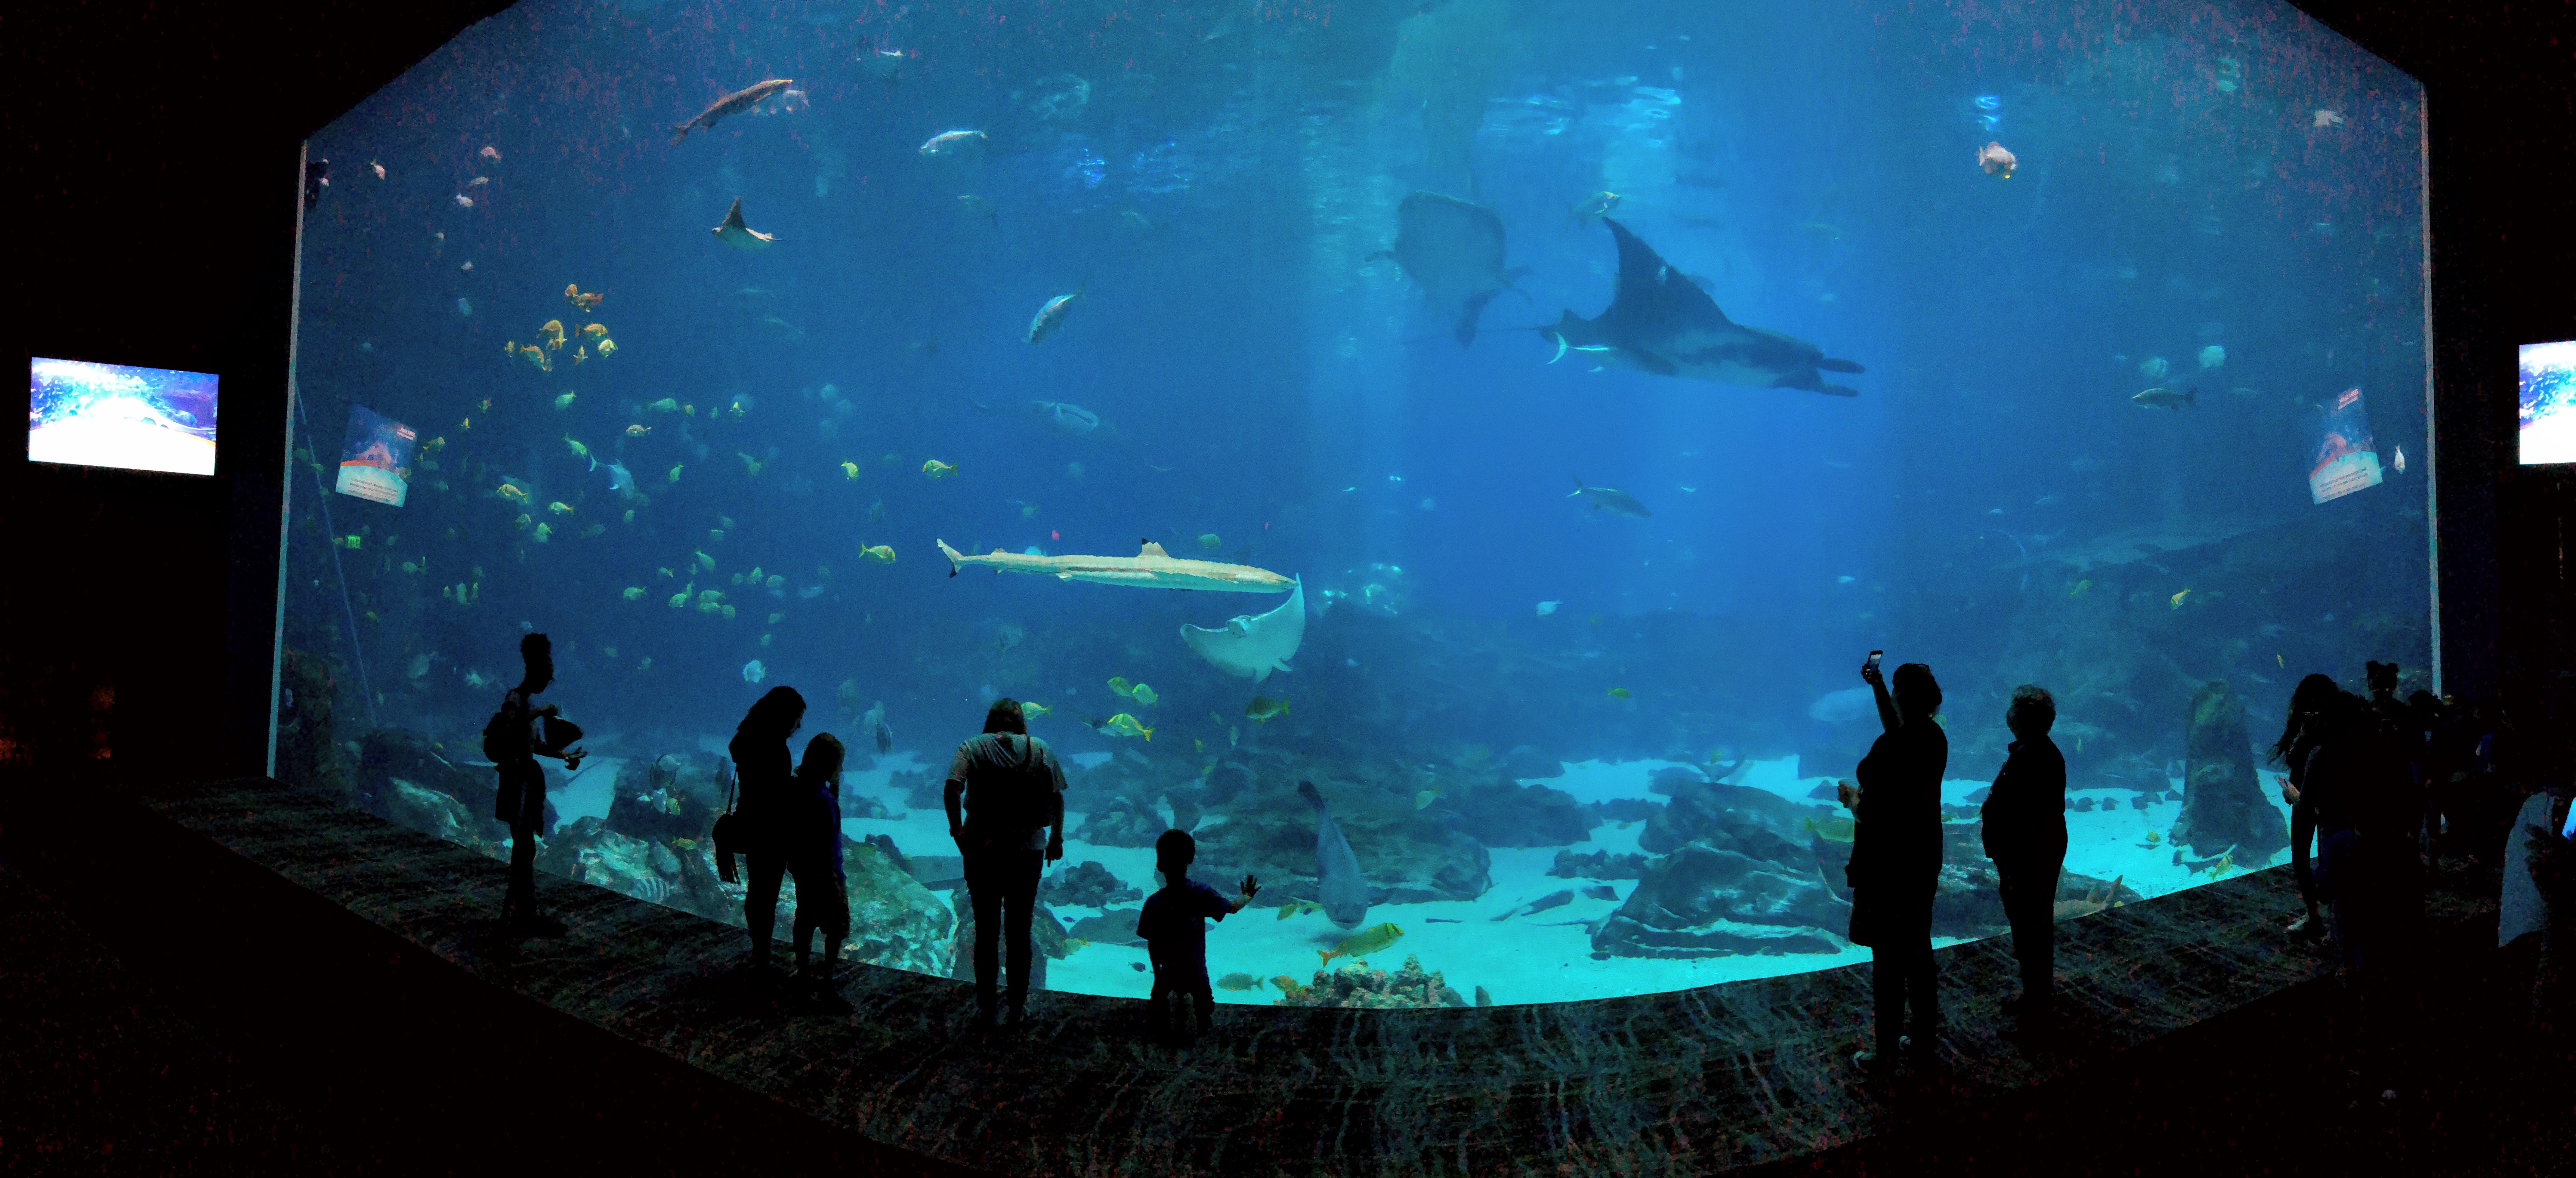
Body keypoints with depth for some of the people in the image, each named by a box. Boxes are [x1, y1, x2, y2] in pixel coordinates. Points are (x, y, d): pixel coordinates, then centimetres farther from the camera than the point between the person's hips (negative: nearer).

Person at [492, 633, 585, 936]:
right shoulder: (516, 700, -12)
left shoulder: (528, 702, 18)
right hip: (517, 779, -10)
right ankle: (528, 914, -7)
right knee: (526, 847, -9)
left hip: (527, 779, 10)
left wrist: (563, 755, 16)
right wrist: (538, 714, -32)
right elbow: (506, 731, -32)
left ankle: (514, 910, 21)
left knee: (523, 847, 14)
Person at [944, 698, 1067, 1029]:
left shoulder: (972, 747, 0)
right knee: (1020, 933, 12)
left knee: (986, 932, 11)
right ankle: (1019, 1008, 20)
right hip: (1028, 851, 1)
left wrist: (956, 828, -5)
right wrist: (1057, 838, 8)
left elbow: (953, 787, -16)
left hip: (981, 849, 0)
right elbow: (1057, 797, -2)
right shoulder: (1040, 749, 3)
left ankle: (985, 1008, 17)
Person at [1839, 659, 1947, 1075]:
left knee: (1887, 961, 3)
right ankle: (1923, 1040, 31)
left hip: (1887, 866, -8)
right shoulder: (1934, 737, 0)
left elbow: (1867, 815, -24)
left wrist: (1849, 796, -4)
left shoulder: (1888, 749, -25)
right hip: (1924, 863, 8)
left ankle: (1885, 1054, 13)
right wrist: (1877, 687, 22)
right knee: (1918, 951, 19)